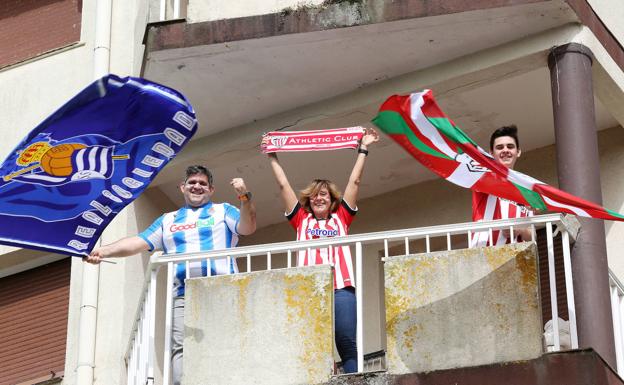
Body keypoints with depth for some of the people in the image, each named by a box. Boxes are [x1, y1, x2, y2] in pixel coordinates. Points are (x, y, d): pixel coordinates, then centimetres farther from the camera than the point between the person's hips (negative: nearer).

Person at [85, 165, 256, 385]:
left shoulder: (223, 211, 19)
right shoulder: (168, 220, 27)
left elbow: (248, 228, 2)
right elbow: (139, 243, 19)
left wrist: (245, 197, -15)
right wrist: (104, 251, 4)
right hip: (183, 296, 2)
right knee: (181, 349, -14)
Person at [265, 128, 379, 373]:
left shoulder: (341, 219, 21)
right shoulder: (302, 221, 21)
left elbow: (354, 182, 22)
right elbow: (283, 185, 24)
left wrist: (363, 149, 24)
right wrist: (272, 157, 27)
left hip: (341, 288, 0)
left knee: (348, 345, -7)